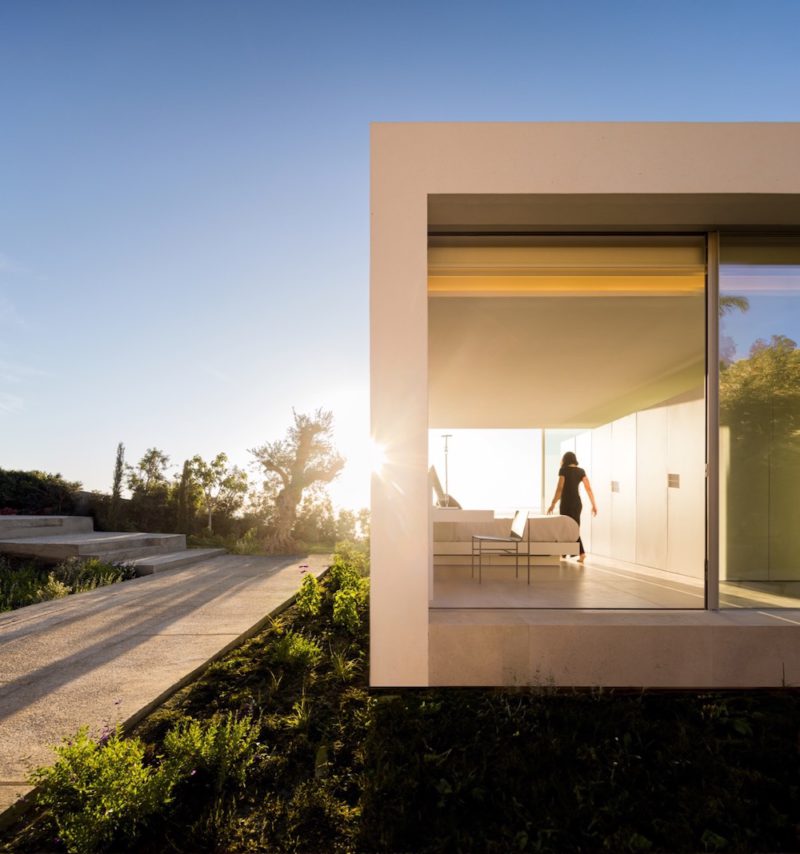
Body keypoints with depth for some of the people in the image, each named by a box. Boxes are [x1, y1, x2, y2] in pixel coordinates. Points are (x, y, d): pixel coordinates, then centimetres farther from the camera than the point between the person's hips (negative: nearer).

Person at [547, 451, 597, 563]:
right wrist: (594, 505, 6)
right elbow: (589, 489, 2)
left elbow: (560, 488, -13)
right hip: (577, 503, 6)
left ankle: (581, 553, -3)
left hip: (566, 503, -6)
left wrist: (552, 504, -10)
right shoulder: (581, 471, 7)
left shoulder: (563, 470, -7)